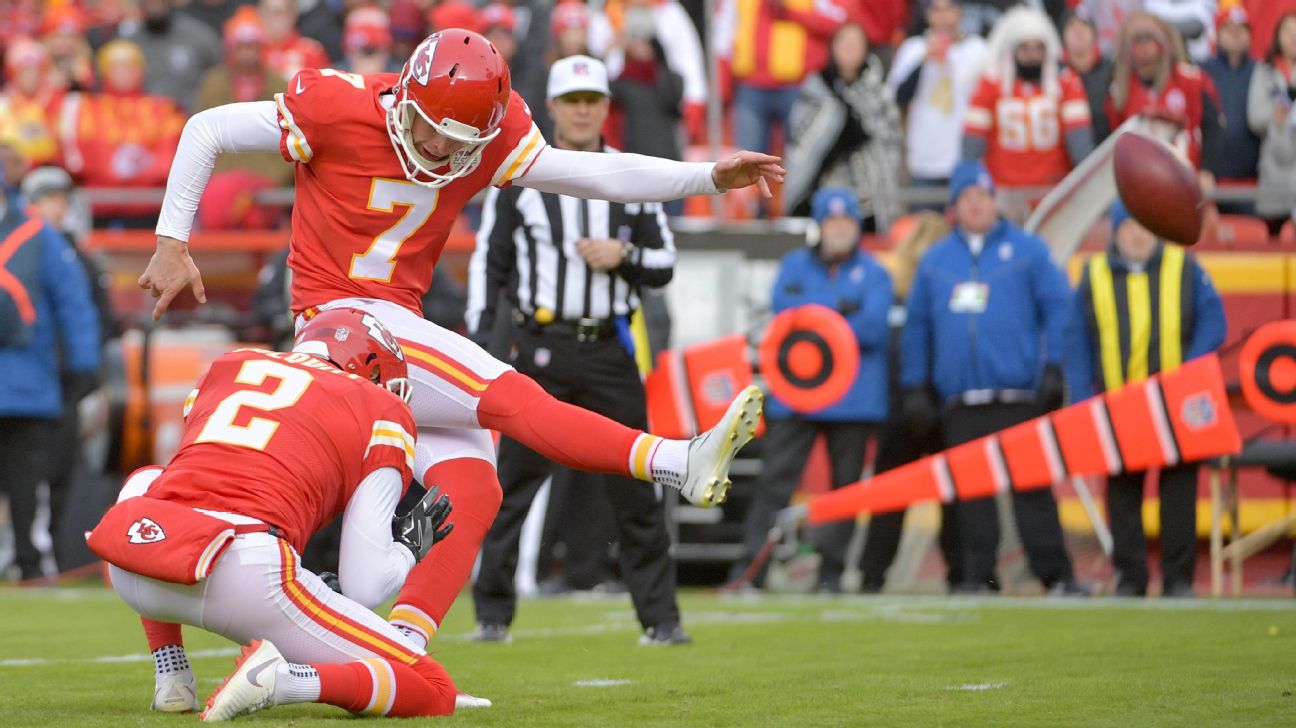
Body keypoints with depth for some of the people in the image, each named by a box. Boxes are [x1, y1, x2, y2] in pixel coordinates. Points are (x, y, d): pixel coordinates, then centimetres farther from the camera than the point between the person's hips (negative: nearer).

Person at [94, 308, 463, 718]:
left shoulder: (227, 365, 30)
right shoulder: (383, 412, 18)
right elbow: (366, 587, 9)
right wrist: (409, 549, 32)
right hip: (250, 573, -4)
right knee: (433, 694, 7)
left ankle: (170, 677, 28)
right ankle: (282, 680, -18)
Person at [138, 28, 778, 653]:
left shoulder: (489, 136, 0)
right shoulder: (338, 109, -14)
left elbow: (592, 175, 2)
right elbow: (206, 130, -6)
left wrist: (711, 177, -7)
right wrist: (171, 244, -7)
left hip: (399, 323, 7)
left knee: (472, 491, -10)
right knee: (509, 398, -20)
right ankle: (679, 463, -30)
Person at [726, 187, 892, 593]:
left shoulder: (873, 274, 8)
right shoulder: (794, 267, 12)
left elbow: (872, 328, -6)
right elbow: (785, 311, -5)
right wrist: (838, 310, -14)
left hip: (854, 399, 0)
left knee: (845, 481, 3)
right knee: (775, 479, -8)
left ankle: (831, 570, 8)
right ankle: (750, 564, -12)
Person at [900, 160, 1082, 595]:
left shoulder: (1027, 250, 7)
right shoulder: (935, 261, 17)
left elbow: (1058, 309, 4)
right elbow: (917, 326, 18)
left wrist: (1054, 369, -5)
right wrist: (915, 388, 12)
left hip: (1018, 395, -3)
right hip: (960, 401, 3)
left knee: (1030, 486, -8)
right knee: (971, 491, 2)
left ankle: (1055, 574, -7)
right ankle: (977, 576, 6)